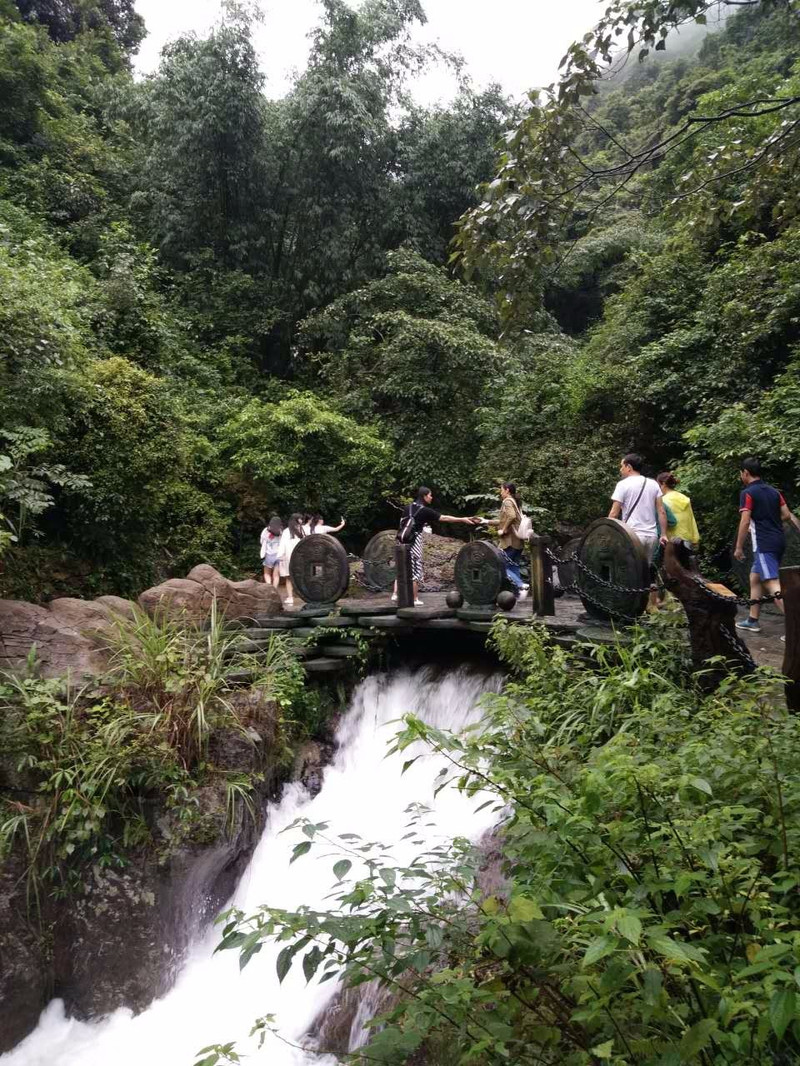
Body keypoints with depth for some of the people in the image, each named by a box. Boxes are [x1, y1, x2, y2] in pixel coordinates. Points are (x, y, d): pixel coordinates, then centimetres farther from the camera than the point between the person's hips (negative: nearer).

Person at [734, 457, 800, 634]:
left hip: (764, 544, -9)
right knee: (755, 578, 20)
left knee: (773, 585, -13)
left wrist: (738, 547, -8)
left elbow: (745, 522, -15)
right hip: (778, 541, 9)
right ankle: (753, 621, 25)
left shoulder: (747, 493, -9)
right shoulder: (773, 491, 13)